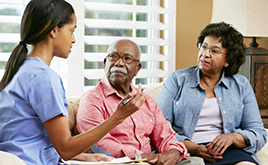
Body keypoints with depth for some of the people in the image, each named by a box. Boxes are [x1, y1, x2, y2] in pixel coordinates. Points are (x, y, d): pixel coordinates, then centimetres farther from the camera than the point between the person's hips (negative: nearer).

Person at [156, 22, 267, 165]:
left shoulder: (242, 85, 14)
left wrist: (233, 137, -13)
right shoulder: (177, 79, 8)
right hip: (185, 152, -1)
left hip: (228, 152, 2)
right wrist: (191, 147, -16)